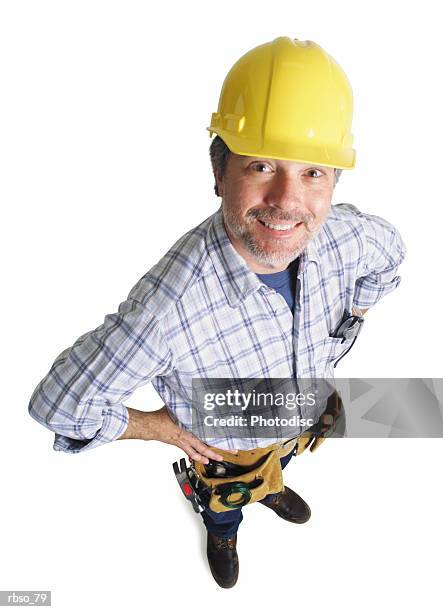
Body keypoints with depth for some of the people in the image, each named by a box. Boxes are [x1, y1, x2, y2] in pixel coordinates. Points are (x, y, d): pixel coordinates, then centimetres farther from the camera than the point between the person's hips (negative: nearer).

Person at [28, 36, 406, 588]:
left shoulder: (347, 236, -30)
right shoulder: (169, 306, -48)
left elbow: (388, 253, -4)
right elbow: (62, 406, -36)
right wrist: (168, 428, -23)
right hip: (223, 446, -4)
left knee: (279, 463, 40)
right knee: (225, 501, 33)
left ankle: (271, 490, 78)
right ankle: (222, 535, 71)